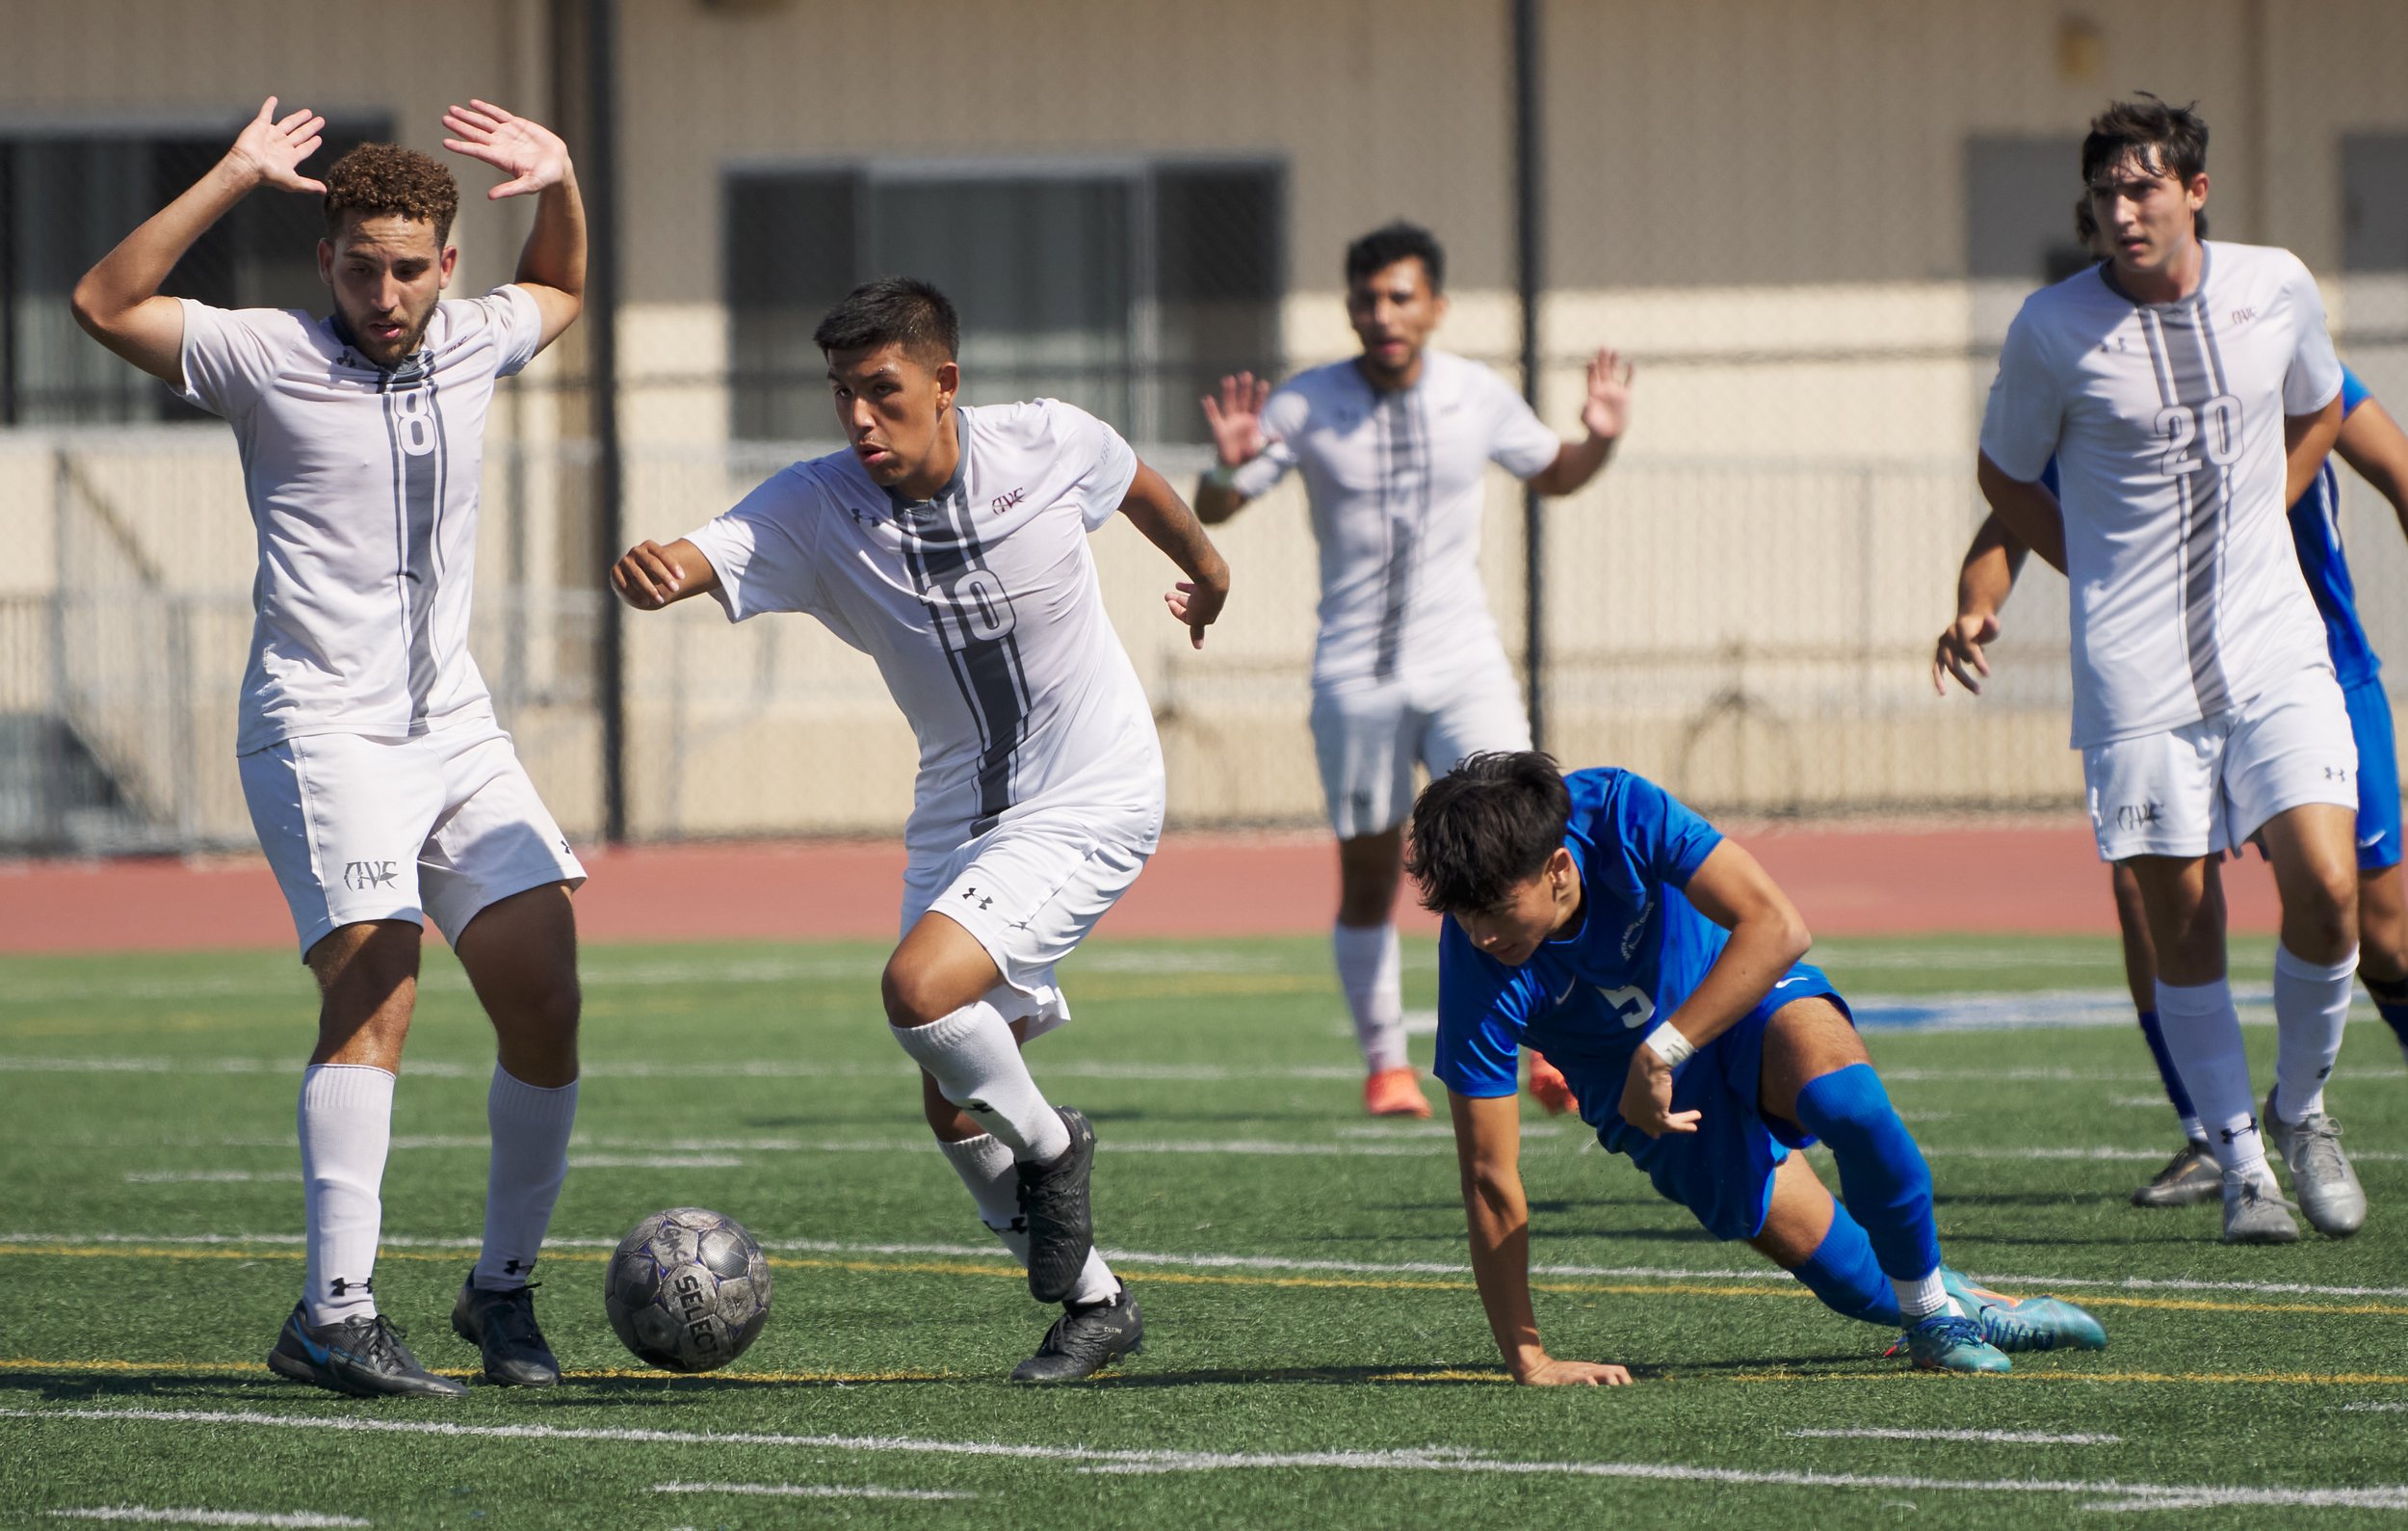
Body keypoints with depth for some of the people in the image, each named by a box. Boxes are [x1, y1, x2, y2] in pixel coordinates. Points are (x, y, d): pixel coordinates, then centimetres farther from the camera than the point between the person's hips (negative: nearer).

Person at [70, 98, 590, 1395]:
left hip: (455, 726, 6)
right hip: (321, 723, -6)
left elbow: (558, 291, 32)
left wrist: (559, 184, 14)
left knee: (544, 998, -3)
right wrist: (231, 181, -17)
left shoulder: (470, 344, 10)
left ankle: (503, 1287, 14)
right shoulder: (271, 358, -5)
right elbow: (105, 305, -12)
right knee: (376, 982, -22)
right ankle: (335, 1314, -26)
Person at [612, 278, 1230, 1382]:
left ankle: (1050, 1148, 2)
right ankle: (1095, 1304, 27)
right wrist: (656, 573, -58)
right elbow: (706, 554, -33)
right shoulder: (815, 507, -14)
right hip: (956, 817, 5)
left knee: (919, 989, -26)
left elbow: (1138, 485, 9)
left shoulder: (1047, 445, -15)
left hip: (1090, 804, -5)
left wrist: (1204, 567, 29)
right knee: (955, 1111, 7)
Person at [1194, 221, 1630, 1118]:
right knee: (1368, 875, 5)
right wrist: (1231, 464, -22)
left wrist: (1600, 439, -3)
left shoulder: (1480, 398, 0)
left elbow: (1552, 477, 18)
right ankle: (1385, 1065, 19)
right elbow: (1212, 511, 1)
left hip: (1463, 664, 0)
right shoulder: (1304, 405, -5)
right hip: (1356, 674, 0)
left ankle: (1548, 1047, -1)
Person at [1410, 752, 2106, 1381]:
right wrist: (1527, 1359, -27)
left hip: (1743, 991, 0)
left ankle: (1932, 1305, -11)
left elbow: (1777, 926, -35)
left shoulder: (1619, 811, -30)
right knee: (1860, 1284, -10)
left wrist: (1659, 1052, -42)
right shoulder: (1477, 971, -29)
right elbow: (1490, 1178, -25)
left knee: (1843, 1095, -34)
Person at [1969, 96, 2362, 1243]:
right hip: (2136, 671, -2)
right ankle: (2240, 1167, 12)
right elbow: (2005, 476, 10)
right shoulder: (2053, 330, -7)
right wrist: (2107, 574, 4)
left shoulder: (2277, 289, 1)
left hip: (2274, 643, 2)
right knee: (2181, 921, -1)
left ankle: (2301, 1110, 12)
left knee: (2325, 884, -12)